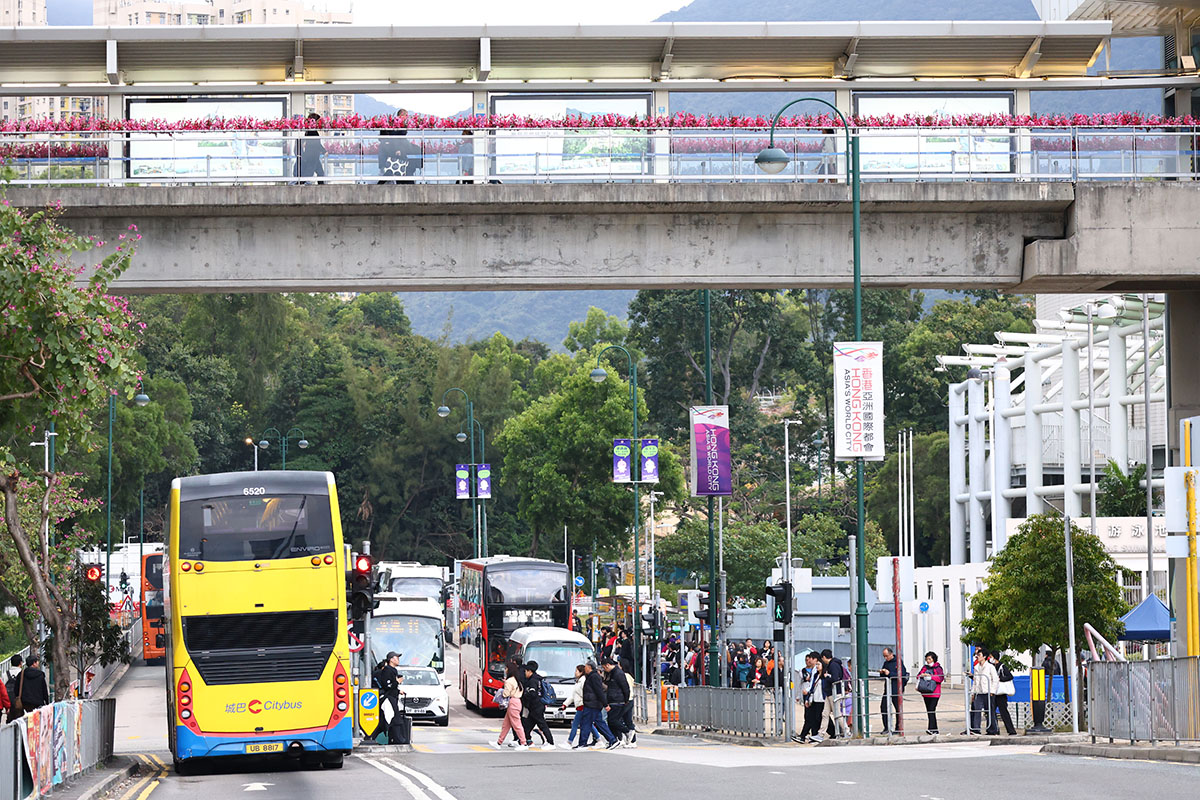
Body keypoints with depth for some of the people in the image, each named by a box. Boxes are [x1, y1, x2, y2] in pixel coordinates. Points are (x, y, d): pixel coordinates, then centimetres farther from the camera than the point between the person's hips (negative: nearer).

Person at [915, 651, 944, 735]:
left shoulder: (938, 668, -1)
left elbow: (941, 678, -14)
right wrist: (921, 676, -10)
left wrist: (930, 676, -20)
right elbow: (918, 676, 13)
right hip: (926, 693, 6)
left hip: (934, 693, -6)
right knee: (929, 711, 8)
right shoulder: (925, 667, 15)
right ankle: (935, 730, 14)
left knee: (932, 710, -15)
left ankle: (931, 728, -19)